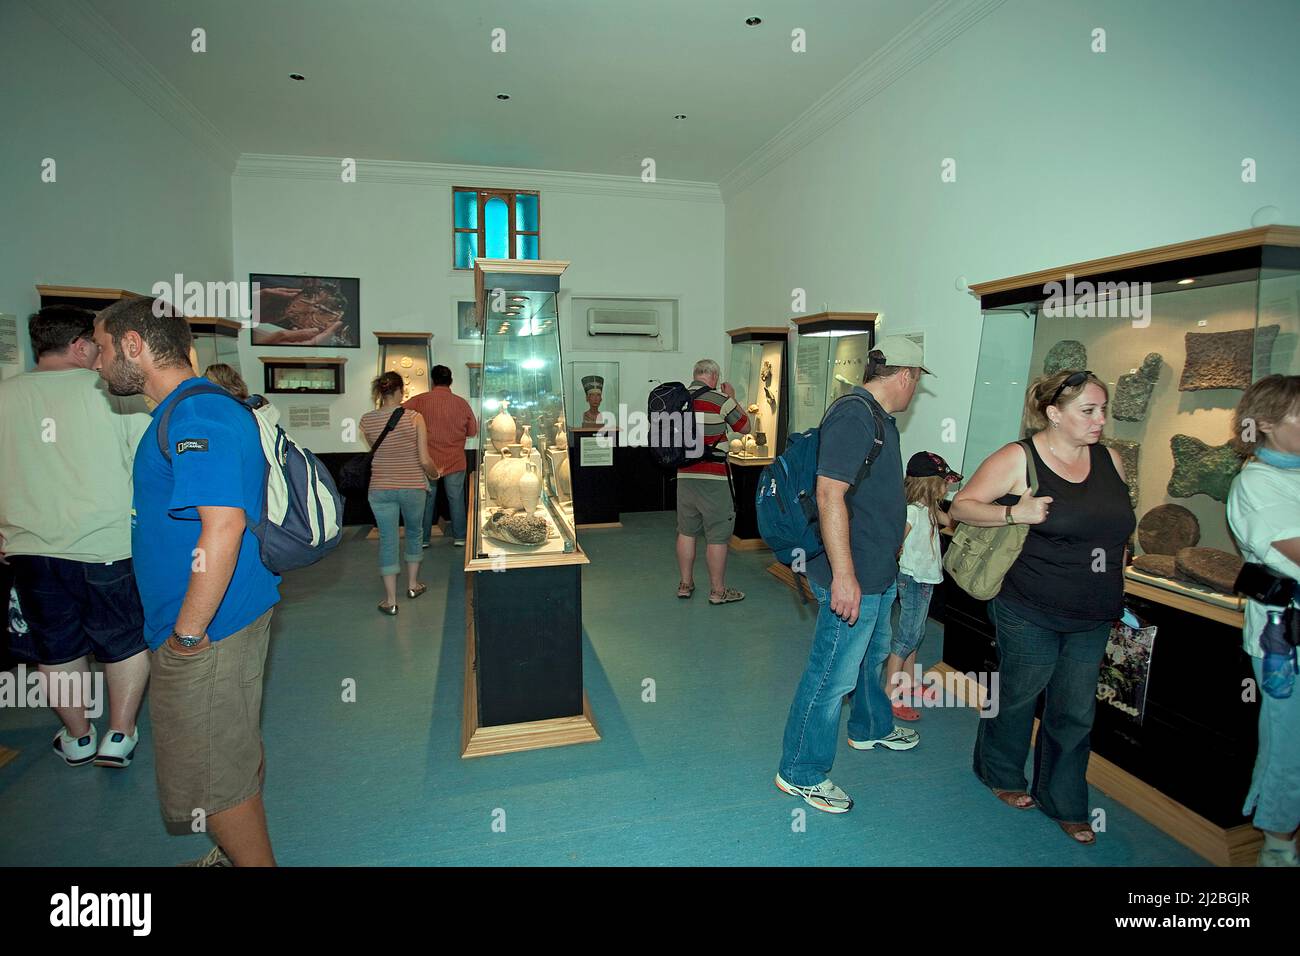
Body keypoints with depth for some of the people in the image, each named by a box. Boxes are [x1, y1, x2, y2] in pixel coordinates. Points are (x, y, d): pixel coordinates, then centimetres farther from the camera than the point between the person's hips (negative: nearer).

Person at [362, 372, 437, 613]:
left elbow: (373, 451, 11)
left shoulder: (366, 421, -5)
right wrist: (434, 474, 8)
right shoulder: (414, 418, -13)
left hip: (380, 489, 1)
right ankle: (412, 584, 33)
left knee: (387, 539, 8)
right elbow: (424, 460, -13)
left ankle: (390, 600, 12)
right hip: (412, 487, -1)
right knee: (414, 532, 22)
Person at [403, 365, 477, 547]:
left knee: (426, 499, 11)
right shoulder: (462, 403, -5)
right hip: (455, 461, 0)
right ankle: (459, 537, 17)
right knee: (456, 499, 11)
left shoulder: (420, 400, -8)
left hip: (428, 461, 0)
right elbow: (473, 431, 2)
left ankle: (423, 539, 18)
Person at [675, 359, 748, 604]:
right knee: (717, 535, 3)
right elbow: (745, 427, 1)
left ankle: (685, 584, 23)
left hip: (685, 475, 6)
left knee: (686, 531, 14)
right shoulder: (720, 400, -11)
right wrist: (732, 398, 12)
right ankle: (717, 591, 11)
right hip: (714, 478, -6)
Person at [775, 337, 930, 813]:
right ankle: (801, 773, 17)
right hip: (852, 577, -11)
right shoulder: (852, 415, -22)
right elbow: (830, 495, -29)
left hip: (879, 573, 11)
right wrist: (843, 576, -30)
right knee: (833, 676, 1)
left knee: (872, 656, 29)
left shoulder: (879, 417, 11)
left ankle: (871, 728, 53)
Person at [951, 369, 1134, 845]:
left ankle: (1064, 804, 33)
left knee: (1075, 713, 13)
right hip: (1030, 613, -5)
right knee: (1018, 696, 13)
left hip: (1093, 618, 5)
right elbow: (961, 506, -12)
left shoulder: (1111, 460, 5)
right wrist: (1014, 511, -28)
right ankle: (1002, 774, 39)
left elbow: (1117, 523, 19)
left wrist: (1114, 598, 14)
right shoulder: (1018, 458, -12)